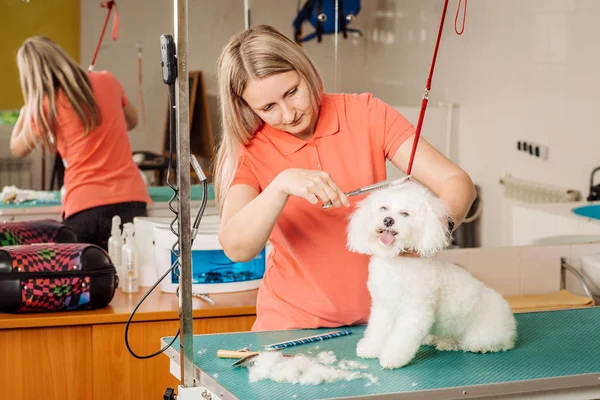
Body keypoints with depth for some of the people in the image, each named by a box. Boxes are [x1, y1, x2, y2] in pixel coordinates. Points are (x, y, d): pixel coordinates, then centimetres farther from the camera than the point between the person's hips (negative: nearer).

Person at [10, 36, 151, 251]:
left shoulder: (44, 104, -1)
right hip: (132, 200, 3)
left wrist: (25, 112, 33)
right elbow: (132, 121, 30)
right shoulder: (107, 81, 9)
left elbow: (17, 149, 18)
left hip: (85, 207, -3)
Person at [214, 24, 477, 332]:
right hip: (294, 323, -2)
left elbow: (456, 182, -10)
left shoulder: (366, 113, -5)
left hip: (378, 314, 2)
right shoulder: (246, 150, -6)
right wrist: (281, 185, -34)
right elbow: (235, 248, -20)